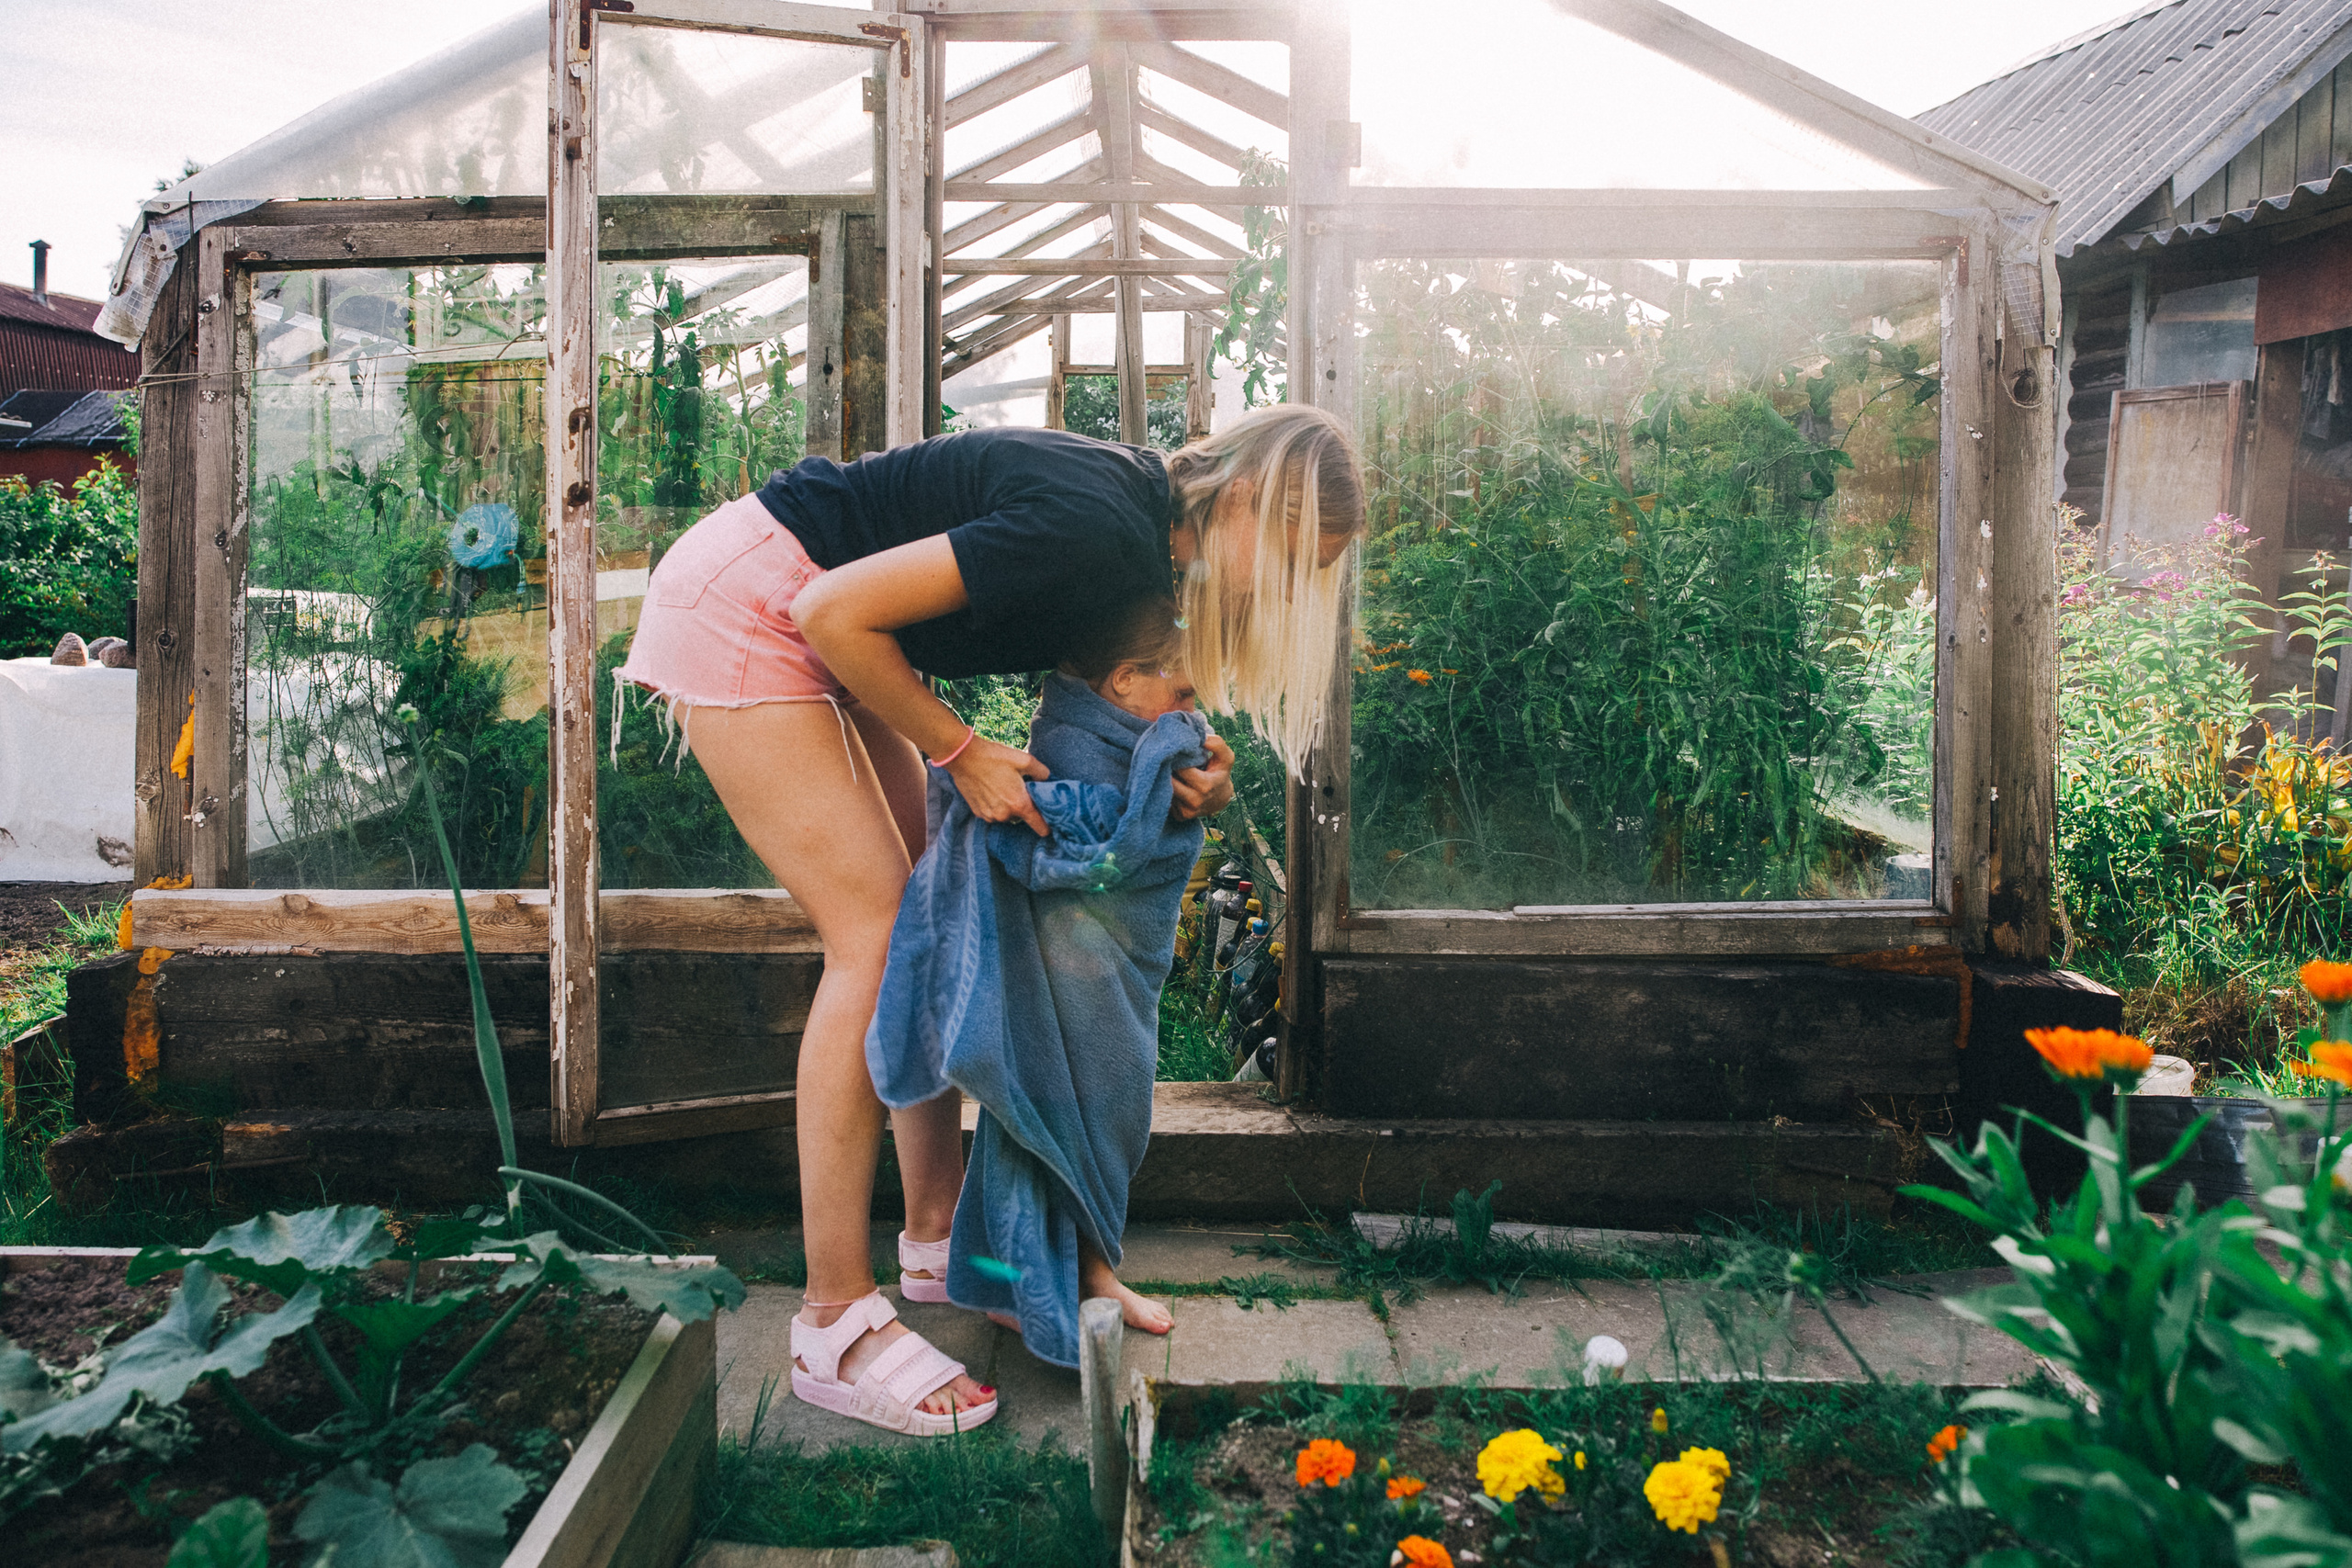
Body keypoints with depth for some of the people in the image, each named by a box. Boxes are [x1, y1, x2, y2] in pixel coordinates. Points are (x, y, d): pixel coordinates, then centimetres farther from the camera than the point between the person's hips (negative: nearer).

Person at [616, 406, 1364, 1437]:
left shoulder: (1143, 531, 1)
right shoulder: (1095, 526, -28)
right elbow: (837, 610, -27)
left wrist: (1185, 779, -9)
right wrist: (959, 754, -17)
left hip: (816, 627, 10)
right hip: (738, 607, -10)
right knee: (879, 936, -13)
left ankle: (938, 1233, 18)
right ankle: (835, 1323, -6)